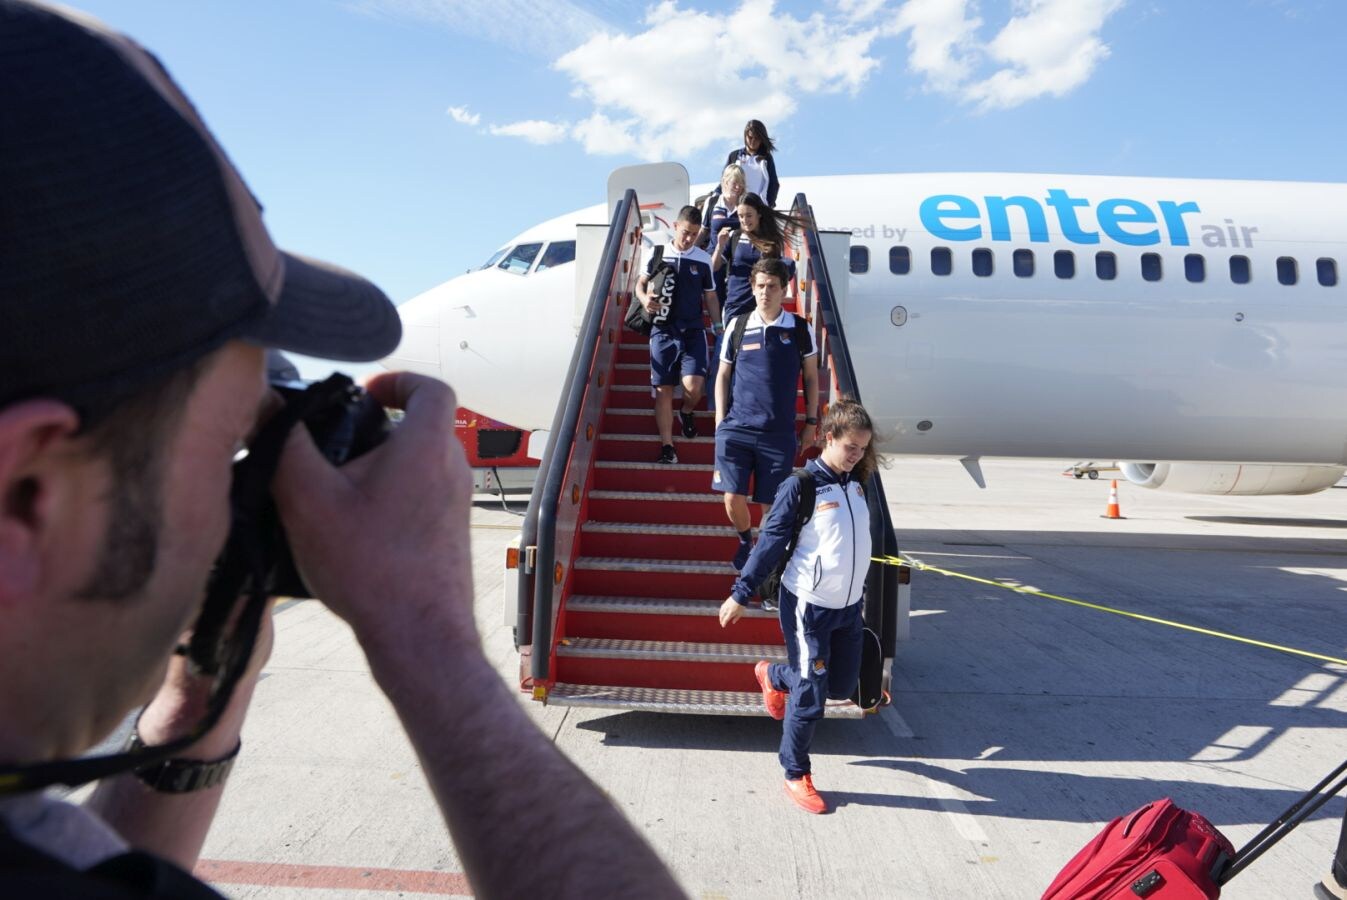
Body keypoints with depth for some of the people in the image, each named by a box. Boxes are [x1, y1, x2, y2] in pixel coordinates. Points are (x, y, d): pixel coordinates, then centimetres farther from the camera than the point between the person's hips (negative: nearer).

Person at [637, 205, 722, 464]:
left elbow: (710, 297, 12)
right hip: (663, 330, 0)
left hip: (693, 330, 0)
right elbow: (641, 283, 14)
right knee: (663, 389, -2)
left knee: (694, 384, -18)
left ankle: (686, 412, 17)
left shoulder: (703, 259, 4)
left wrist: (717, 327, 4)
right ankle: (667, 446, 4)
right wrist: (644, 299, -7)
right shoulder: (658, 254, 3)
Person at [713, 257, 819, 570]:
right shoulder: (737, 327, 4)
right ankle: (745, 541, 29)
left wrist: (811, 422, 9)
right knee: (733, 499, -3)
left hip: (780, 433, 0)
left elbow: (811, 377, 10)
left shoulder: (800, 330, 2)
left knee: (771, 504, 4)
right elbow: (723, 375, 11)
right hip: (736, 429, 1)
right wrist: (720, 421, 6)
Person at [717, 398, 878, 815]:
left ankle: (774, 676, 42)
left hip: (849, 605, 7)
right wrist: (741, 594, -13)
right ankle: (796, 776, 21)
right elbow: (770, 542, -13)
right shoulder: (802, 485, -15)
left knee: (842, 685, 16)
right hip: (808, 605, -7)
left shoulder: (857, 482, 4)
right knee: (810, 696, 0)